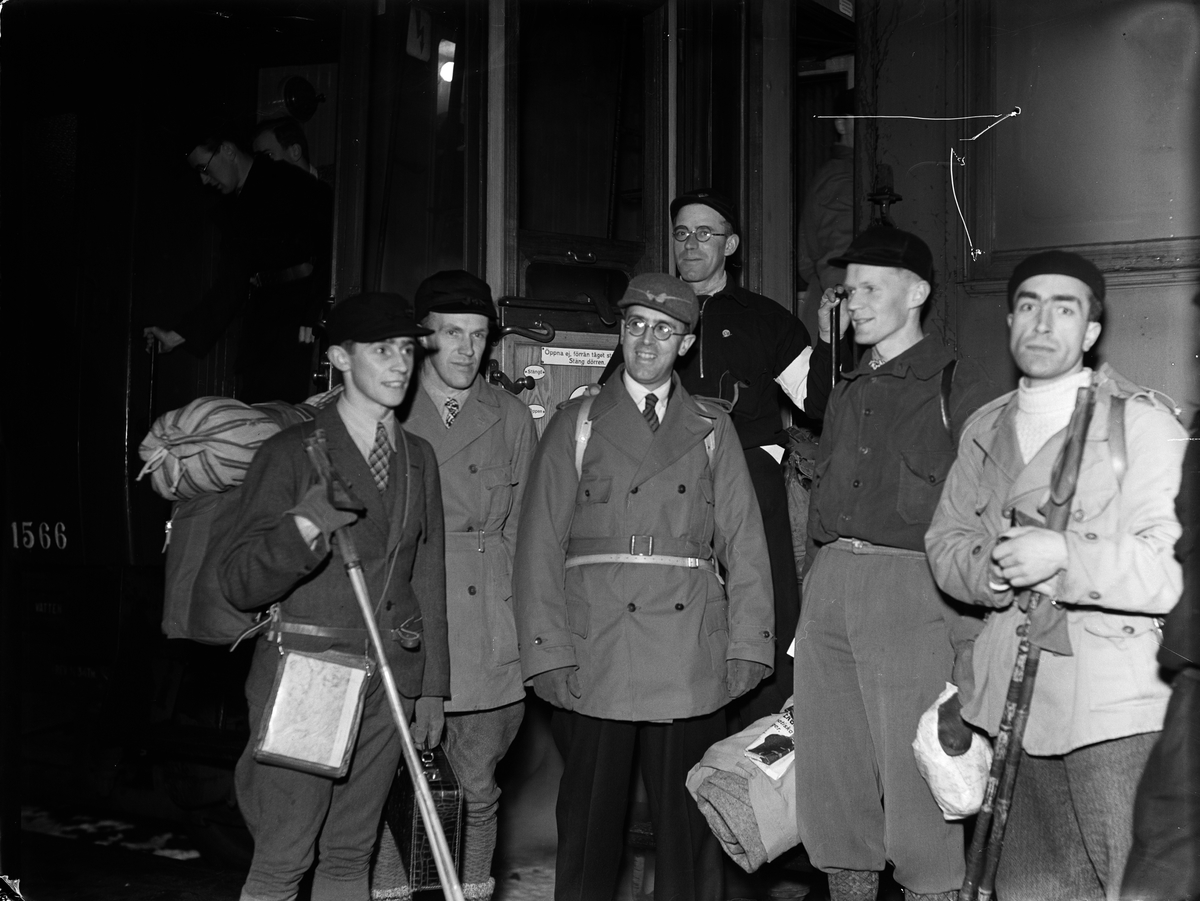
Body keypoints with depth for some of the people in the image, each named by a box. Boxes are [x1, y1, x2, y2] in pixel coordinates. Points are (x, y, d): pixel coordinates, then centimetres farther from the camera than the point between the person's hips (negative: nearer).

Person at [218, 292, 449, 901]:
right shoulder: (292, 452, -6)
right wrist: (303, 528, -28)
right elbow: (238, 583, -10)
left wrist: (432, 687, 14)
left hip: (388, 681, 5)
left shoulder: (419, 457, 12)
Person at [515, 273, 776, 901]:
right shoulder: (575, 426, 10)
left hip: (692, 664, 1)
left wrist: (748, 647, 0)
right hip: (594, 660, -1)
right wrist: (549, 655, -4)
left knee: (689, 826, 3)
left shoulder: (712, 430, 13)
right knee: (590, 822, 3)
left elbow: (744, 543, 9)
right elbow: (539, 547, 5)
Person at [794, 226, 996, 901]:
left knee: (917, 787, -5)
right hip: (829, 585, 7)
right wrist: (822, 583, 15)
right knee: (832, 785, 9)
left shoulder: (959, 386, 0)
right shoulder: (849, 393, 20)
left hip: (912, 588, -6)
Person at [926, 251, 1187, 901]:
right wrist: (990, 570, -10)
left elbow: (1173, 566, -12)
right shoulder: (985, 429, 13)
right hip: (1010, 699, 5)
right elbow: (945, 542, 11)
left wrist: (1064, 556, -24)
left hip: (1113, 710, -5)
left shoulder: (1142, 423, -4)